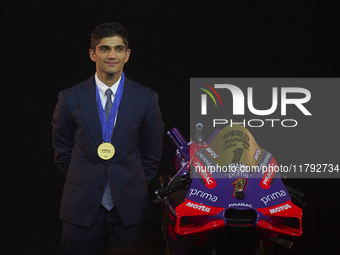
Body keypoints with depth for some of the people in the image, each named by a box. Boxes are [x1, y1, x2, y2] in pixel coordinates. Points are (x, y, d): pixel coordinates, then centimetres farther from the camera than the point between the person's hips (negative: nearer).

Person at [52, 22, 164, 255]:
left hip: (129, 207, 0)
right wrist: (83, 184, 7)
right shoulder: (70, 98, 2)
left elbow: (152, 153, 10)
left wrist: (134, 188, 7)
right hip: (82, 208, 0)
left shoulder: (146, 99, 3)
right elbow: (62, 151, 11)